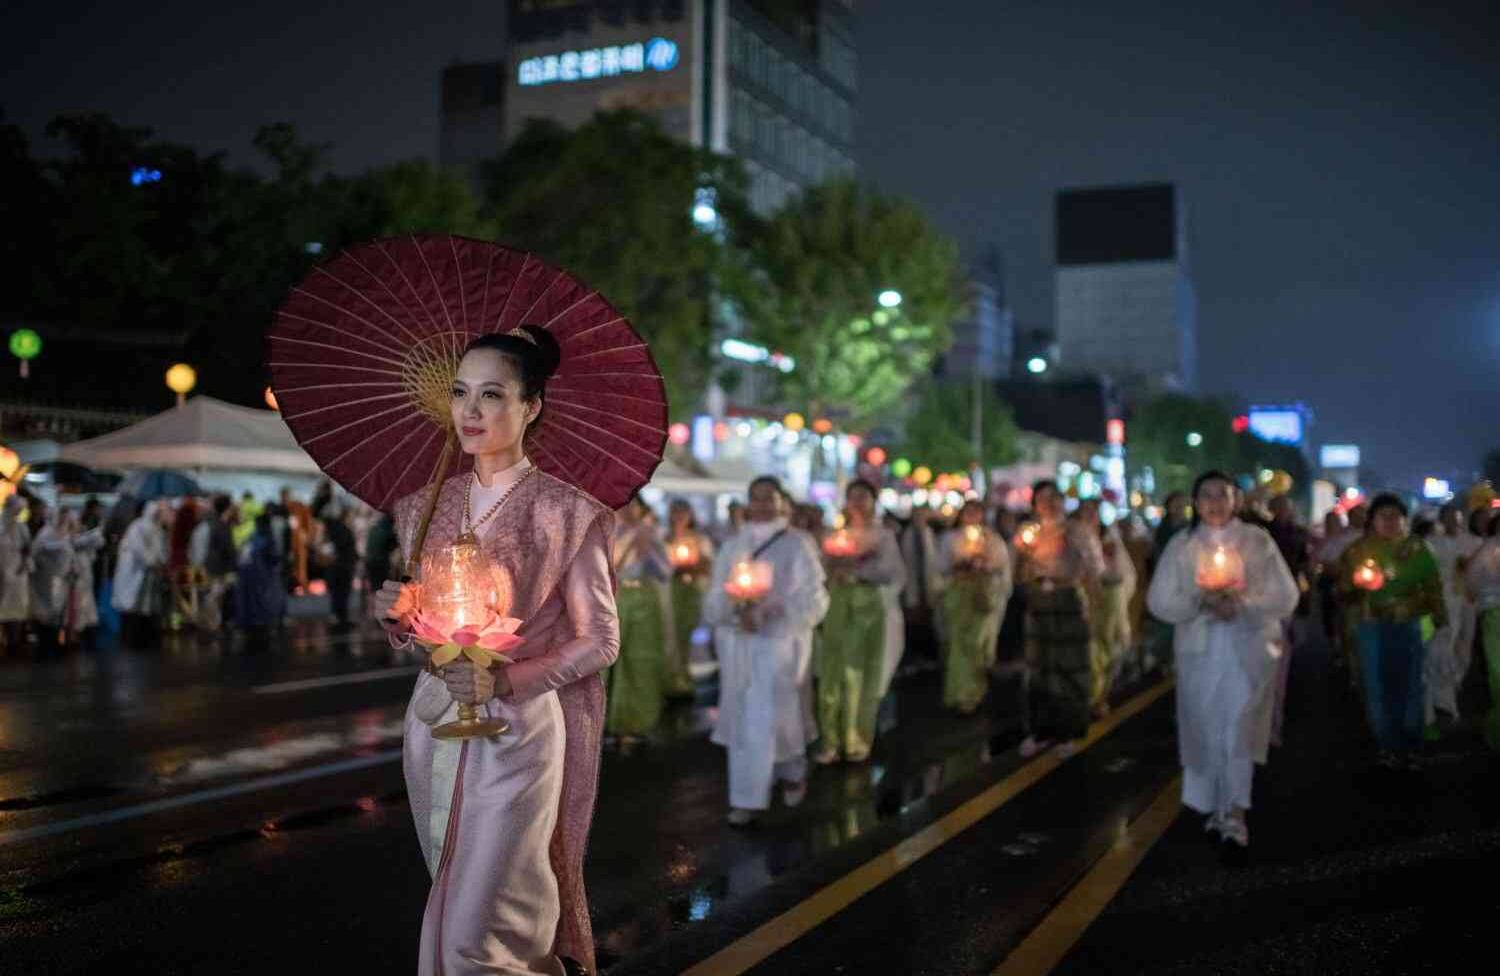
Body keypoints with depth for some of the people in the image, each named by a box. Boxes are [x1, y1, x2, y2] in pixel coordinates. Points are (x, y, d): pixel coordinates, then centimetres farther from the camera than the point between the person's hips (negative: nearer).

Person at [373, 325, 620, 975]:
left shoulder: (564, 512, -8)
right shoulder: (426, 505, 7)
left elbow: (600, 640, -5)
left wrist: (506, 679, -17)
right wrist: (396, 616, -6)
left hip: (517, 732, -6)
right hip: (433, 724, 6)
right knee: (454, 908, 16)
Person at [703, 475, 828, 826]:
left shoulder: (797, 544, -3)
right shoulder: (733, 546, 10)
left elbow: (813, 599, -7)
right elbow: (716, 597, 6)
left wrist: (771, 612, -21)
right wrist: (736, 612, -16)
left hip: (780, 643, -4)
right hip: (738, 643, 4)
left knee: (771, 718, -4)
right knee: (744, 719, 6)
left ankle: (793, 773, 20)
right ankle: (748, 797, 17)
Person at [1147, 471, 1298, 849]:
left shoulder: (1257, 540, 1)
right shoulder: (1181, 545, 4)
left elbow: (1285, 596, -2)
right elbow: (1160, 601, 0)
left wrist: (1242, 604, -18)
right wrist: (1201, 602, -17)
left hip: (1248, 648, -2)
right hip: (1200, 650, 2)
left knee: (1240, 727, -10)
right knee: (1206, 728, 7)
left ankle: (1234, 811, -8)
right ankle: (1216, 806, 21)